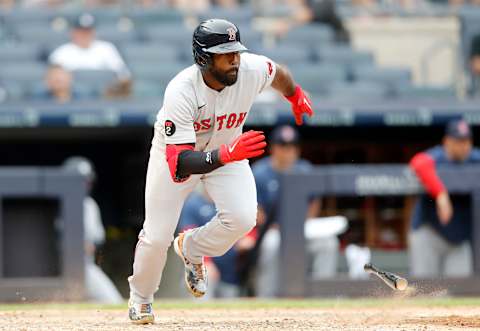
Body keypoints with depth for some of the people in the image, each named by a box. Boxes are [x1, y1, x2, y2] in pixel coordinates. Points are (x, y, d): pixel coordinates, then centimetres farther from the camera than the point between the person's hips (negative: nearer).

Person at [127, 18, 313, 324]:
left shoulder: (252, 70, -28)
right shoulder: (181, 91, -39)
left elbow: (278, 73, 0)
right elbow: (179, 163, -44)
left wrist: (296, 97, 22)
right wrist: (227, 155, -59)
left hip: (228, 150, 3)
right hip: (175, 151, -3)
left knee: (243, 218, -21)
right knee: (157, 236, -2)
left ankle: (192, 248, 12)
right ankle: (140, 296, 30)